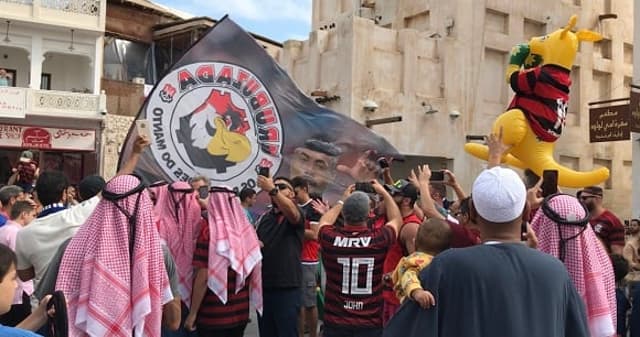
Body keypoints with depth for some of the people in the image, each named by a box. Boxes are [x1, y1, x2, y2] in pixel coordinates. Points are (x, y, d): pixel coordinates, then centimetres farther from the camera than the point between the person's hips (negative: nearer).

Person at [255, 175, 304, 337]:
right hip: (263, 286, 6)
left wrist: (272, 189, -44)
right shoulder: (264, 217, 13)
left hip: (287, 288, -6)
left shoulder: (296, 216, -6)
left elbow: (291, 212, -30)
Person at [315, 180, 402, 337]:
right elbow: (397, 220, 11)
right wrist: (384, 193, 21)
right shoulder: (379, 239, -13)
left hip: (335, 323, 1)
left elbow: (324, 221, 15)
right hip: (370, 324, -1)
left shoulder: (330, 238, -12)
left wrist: (342, 200, 25)